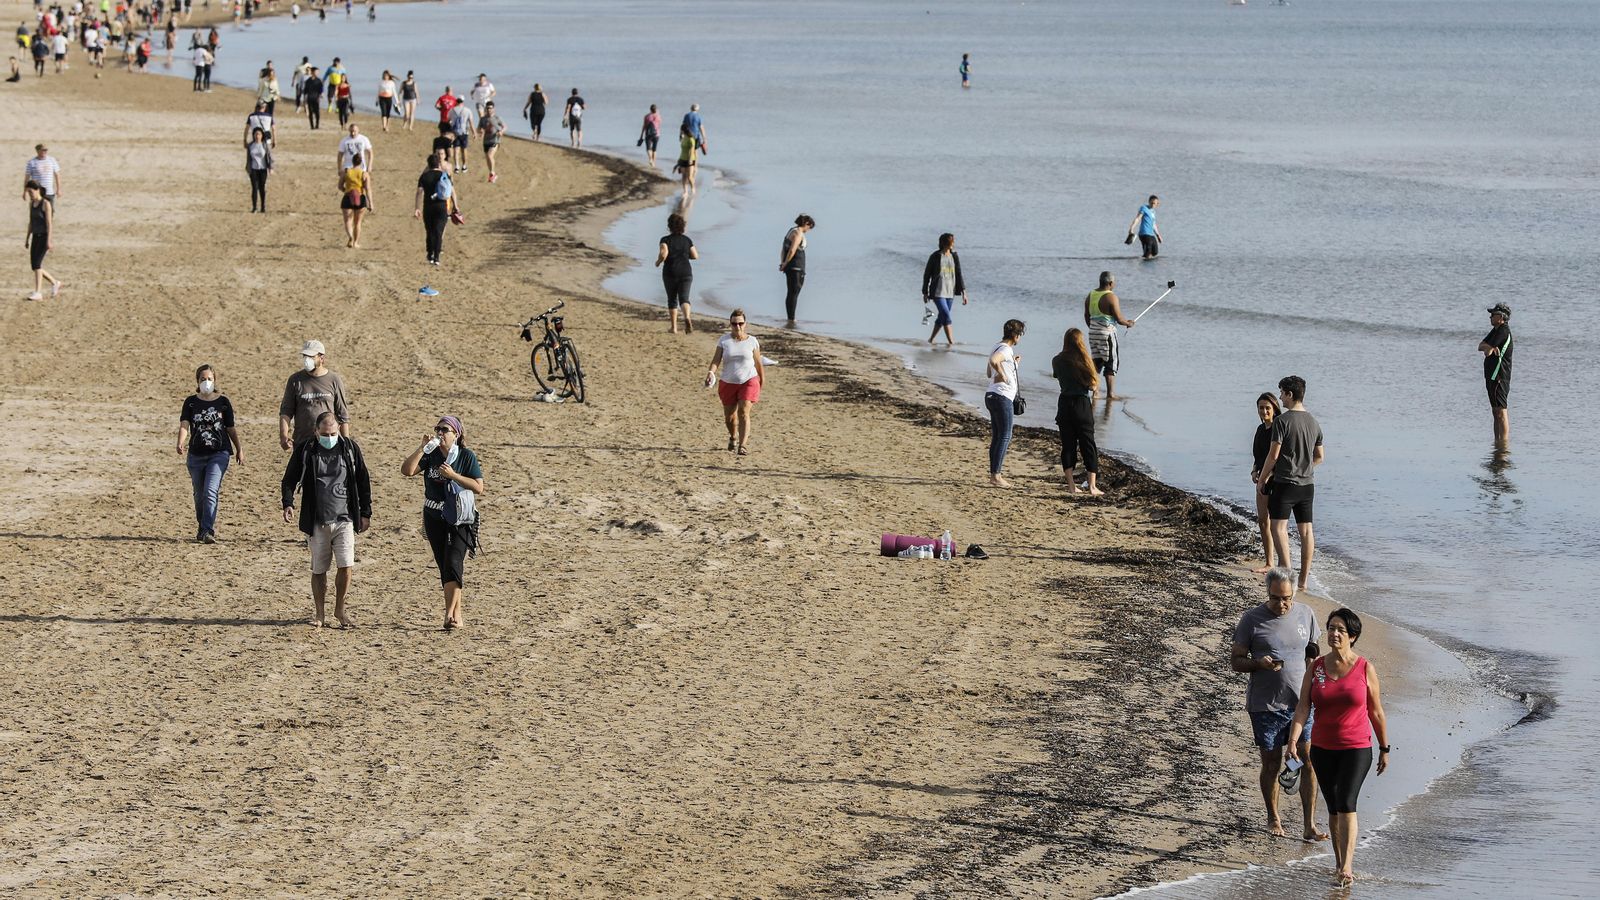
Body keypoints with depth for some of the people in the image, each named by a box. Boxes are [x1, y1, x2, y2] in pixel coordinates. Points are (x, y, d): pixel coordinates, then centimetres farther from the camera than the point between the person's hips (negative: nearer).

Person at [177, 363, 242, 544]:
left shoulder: (223, 402, 3)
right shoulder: (191, 402, 4)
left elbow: (231, 429, 11)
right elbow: (184, 424, -10)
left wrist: (239, 449, 13)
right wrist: (181, 443, -27)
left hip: (219, 454, -2)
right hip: (196, 454, 2)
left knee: (210, 492, -17)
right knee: (199, 495, 11)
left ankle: (208, 531, -20)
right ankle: (202, 528, 30)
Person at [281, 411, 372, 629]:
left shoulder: (350, 448, 3)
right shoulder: (305, 450, 0)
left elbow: (363, 481, 12)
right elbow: (290, 479, 5)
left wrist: (365, 513, 10)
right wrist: (288, 504, -12)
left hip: (344, 519, 0)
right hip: (317, 521, 0)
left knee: (346, 565, -8)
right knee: (318, 569, 4)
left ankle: (340, 610, 11)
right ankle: (320, 614, 17)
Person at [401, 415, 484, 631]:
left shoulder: (467, 457, -4)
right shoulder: (431, 455, 4)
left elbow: (478, 487, -11)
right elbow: (407, 471, -9)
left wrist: (453, 475, -18)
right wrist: (422, 448, -16)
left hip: (459, 519, -4)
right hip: (434, 518, 4)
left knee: (453, 563, -19)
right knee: (444, 565, 7)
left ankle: (450, 613, -21)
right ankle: (457, 616, 14)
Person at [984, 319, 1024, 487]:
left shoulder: (998, 347, 16)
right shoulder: (1006, 349, -14)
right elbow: (993, 360, -36)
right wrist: (1002, 375, -22)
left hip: (992, 396, 10)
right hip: (1002, 397, -10)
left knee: (996, 437, 14)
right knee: (1005, 437, -7)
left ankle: (995, 474, 18)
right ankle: (995, 476, -10)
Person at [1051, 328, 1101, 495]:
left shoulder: (1057, 361, 1)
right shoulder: (1083, 360, -8)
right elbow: (1093, 385, -7)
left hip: (1064, 404, 3)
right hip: (1082, 404, -3)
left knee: (1068, 445, 8)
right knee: (1088, 445, 3)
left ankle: (1071, 485, 5)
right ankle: (1092, 486, -1)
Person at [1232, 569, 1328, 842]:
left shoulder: (1305, 614, 4)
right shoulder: (1252, 619, -5)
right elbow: (1236, 661, -1)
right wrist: (1259, 663, -21)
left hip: (1301, 704, 2)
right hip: (1265, 705, -2)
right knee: (1271, 764, 7)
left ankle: (1309, 825, -2)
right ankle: (1273, 819, 27)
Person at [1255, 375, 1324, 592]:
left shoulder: (1282, 421, -13)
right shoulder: (1313, 422, 9)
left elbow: (1273, 455, -14)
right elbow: (1319, 457, 17)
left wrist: (1262, 478, -2)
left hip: (1285, 483, -7)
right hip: (1307, 484, 7)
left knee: (1278, 527, -7)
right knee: (1306, 530, 8)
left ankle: (1286, 572, -22)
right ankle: (1303, 580, 11)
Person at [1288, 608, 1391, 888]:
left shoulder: (1365, 669, -5)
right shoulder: (1316, 667, 1)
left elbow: (1376, 711, 3)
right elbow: (1303, 707, -6)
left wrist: (1384, 749, 8)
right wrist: (1293, 739, -21)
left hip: (1357, 749, -3)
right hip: (1323, 749, 3)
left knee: (1346, 804, -16)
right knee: (1333, 807, 11)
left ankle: (1346, 868, -19)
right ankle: (1340, 862, 24)